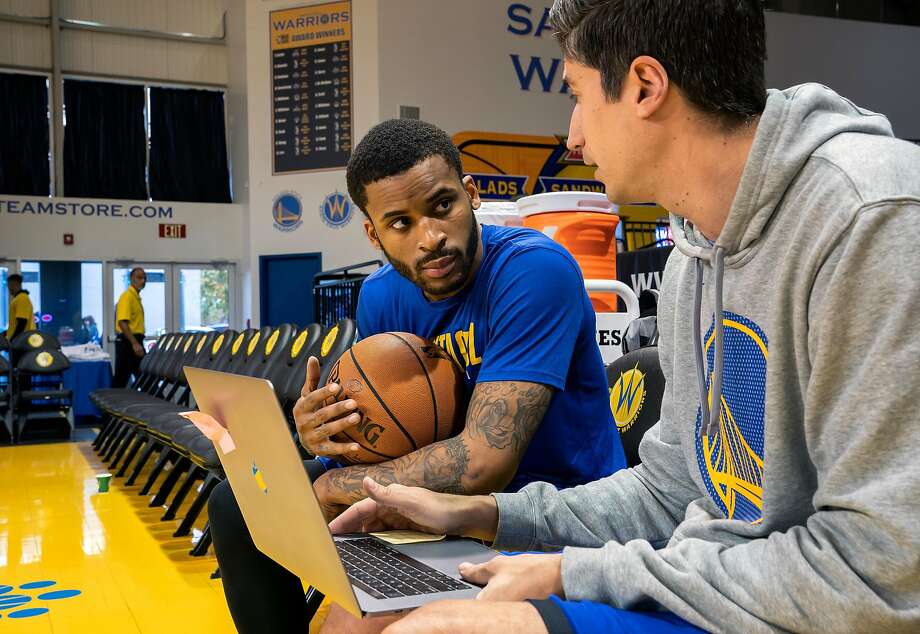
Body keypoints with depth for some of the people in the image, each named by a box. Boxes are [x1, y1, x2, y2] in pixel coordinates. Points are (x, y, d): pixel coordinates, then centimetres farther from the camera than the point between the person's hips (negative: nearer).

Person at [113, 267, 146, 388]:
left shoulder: (137, 297, 17)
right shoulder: (127, 296, -13)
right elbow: (122, 322, -23)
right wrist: (134, 343, -29)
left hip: (135, 340, 10)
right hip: (127, 341, -10)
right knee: (121, 378, -4)